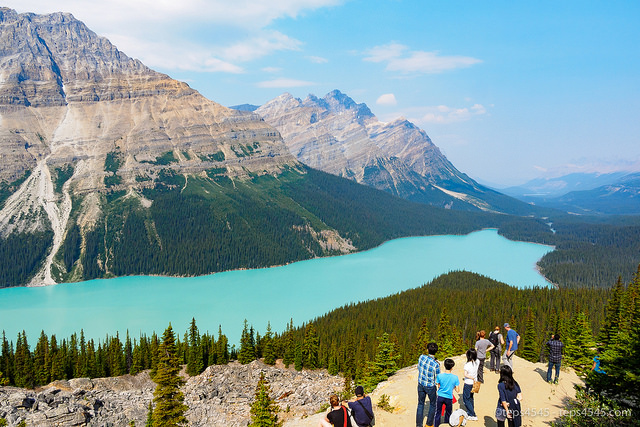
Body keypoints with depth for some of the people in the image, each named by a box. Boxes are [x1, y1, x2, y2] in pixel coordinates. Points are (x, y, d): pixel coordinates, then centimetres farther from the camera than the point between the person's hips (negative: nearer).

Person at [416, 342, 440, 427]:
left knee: (420, 404, 18)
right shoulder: (436, 365, -25)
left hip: (421, 384, 3)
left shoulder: (422, 357, -14)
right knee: (433, 404, 20)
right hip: (430, 387, -3)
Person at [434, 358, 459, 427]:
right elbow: (457, 390, -12)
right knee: (448, 414, 21)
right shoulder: (455, 377, -16)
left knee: (438, 413, 15)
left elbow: (438, 386, -1)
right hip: (449, 398, 0)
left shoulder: (440, 375, -16)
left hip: (440, 397, 0)